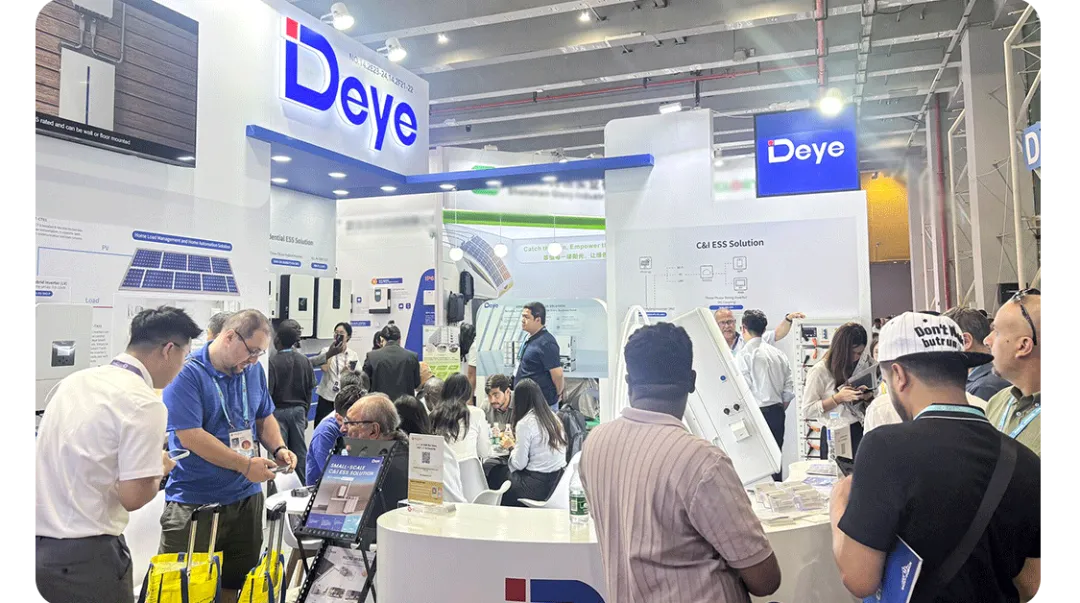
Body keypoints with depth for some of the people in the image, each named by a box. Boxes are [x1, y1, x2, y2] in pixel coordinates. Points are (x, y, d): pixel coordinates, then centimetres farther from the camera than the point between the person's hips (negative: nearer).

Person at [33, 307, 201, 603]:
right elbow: (133, 496, -19)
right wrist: (160, 470, 1)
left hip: (40, 542, 8)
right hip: (84, 554, -8)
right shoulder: (143, 403, -18)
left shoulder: (75, 380, 7)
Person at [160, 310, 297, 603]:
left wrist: (278, 448, -3)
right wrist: (246, 465, -20)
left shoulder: (254, 370, 4)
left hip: (246, 497, 6)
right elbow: (190, 436, -21)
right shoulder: (187, 373, -16)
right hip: (194, 503, -6)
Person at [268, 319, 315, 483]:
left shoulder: (273, 362, -17)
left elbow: (268, 391, -14)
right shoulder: (305, 361, -4)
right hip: (298, 410, 4)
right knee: (299, 451, 12)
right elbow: (310, 389, 3)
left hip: (279, 410, -4)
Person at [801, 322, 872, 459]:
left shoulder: (857, 367, 8)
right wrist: (838, 398, -21)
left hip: (860, 431, 6)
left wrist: (868, 396, -2)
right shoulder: (819, 371, -11)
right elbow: (807, 410, -13)